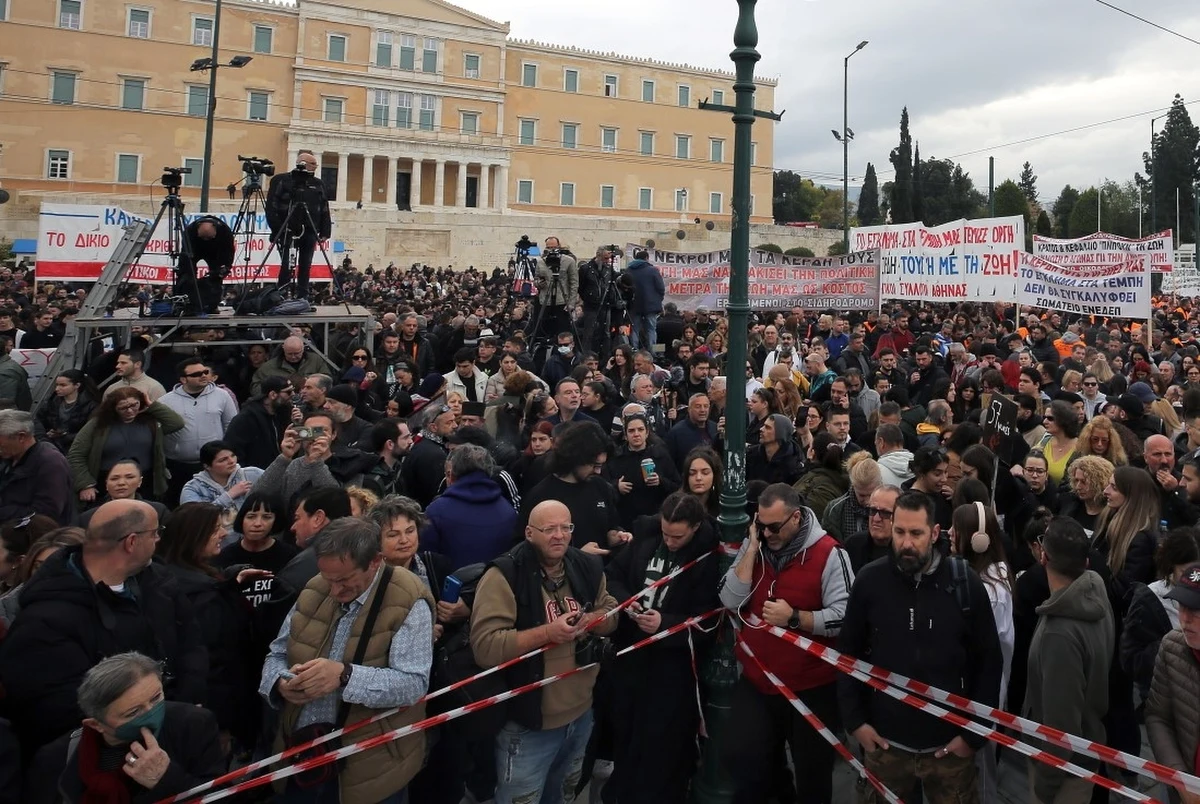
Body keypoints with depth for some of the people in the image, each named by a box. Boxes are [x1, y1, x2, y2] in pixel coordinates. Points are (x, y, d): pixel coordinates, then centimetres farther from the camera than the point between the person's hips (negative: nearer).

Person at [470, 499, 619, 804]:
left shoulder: (587, 567, -1)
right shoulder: (505, 576, -22)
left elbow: (611, 613, 10)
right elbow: (484, 647, -28)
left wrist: (591, 620, -13)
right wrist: (547, 632, -31)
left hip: (581, 714, 6)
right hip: (529, 723, -6)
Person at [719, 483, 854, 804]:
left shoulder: (828, 552, -16)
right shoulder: (753, 546, 0)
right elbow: (731, 602, -9)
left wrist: (794, 618, -28)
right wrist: (752, 547, -14)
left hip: (810, 687, -4)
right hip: (755, 681, 4)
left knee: (812, 772, 15)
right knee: (740, 759, 9)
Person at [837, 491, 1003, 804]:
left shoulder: (965, 582, -9)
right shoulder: (869, 580, -8)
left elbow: (989, 661, -2)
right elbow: (848, 653, 1)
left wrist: (974, 733, -2)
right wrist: (854, 720, -2)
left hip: (950, 743, 0)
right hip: (884, 741, 1)